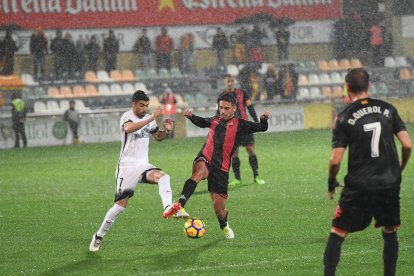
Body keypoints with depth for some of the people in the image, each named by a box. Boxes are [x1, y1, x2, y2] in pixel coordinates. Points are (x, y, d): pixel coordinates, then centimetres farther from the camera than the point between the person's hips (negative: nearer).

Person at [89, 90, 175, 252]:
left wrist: (167, 131, 3)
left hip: (143, 165, 6)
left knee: (163, 177, -26)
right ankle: (98, 237, 8)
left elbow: (158, 137, 25)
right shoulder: (127, 117, -12)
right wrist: (151, 118, -42)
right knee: (121, 204, -7)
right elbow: (129, 128, -38)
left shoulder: (148, 118, 9)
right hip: (127, 166, -5)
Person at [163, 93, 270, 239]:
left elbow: (261, 128, -8)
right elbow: (202, 122, 39)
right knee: (200, 171, -38)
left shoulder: (240, 125, 4)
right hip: (205, 160, 1)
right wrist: (191, 116, 23)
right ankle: (179, 205, -53)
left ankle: (224, 227, 37)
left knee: (219, 207, 1)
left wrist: (264, 120, -28)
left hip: (221, 168, -1)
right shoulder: (215, 120, 17)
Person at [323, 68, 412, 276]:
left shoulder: (344, 118, -6)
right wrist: (399, 170, 17)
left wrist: (331, 183, 9)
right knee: (390, 232, 18)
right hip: (390, 184, 3)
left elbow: (335, 160, -9)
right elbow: (407, 145, 0)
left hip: (359, 186, -3)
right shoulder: (387, 109, 3)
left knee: (337, 233, 6)